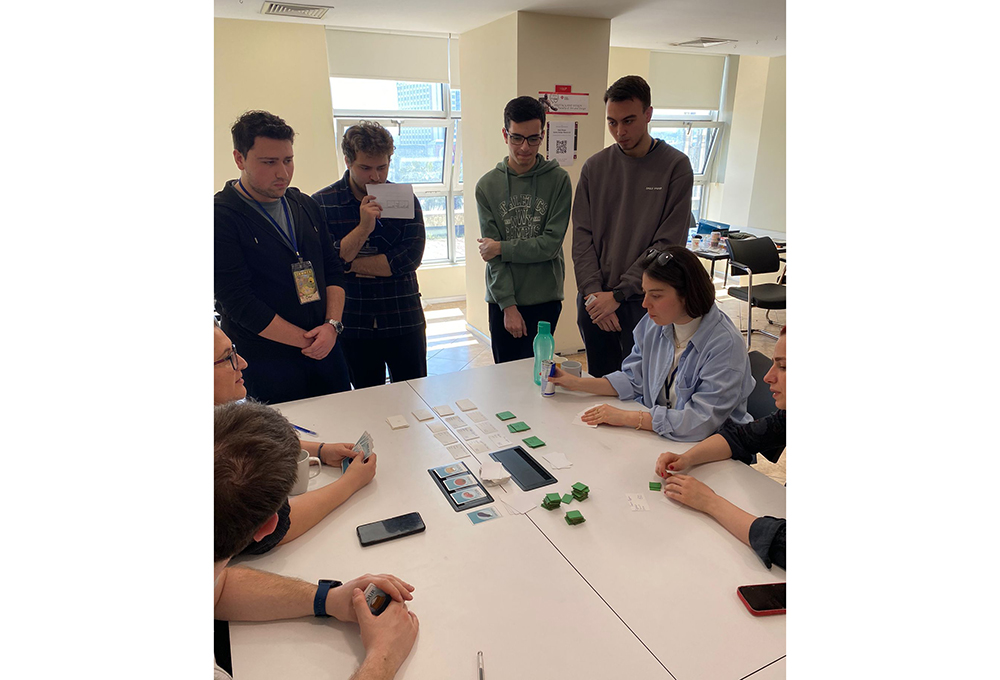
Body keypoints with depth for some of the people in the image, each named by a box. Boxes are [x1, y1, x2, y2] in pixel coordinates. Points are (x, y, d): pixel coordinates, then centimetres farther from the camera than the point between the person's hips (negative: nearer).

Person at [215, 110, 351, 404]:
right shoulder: (221, 216, -11)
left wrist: (332, 325, -8)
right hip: (266, 366, -5)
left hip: (326, 351, 6)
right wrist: (307, 340, -14)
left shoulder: (305, 205, 8)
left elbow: (333, 269, 9)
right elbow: (238, 303, -16)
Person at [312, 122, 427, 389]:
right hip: (353, 325, 0)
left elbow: (410, 259, -12)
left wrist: (350, 264, -11)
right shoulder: (321, 203, -3)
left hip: (404, 323, 0)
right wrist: (363, 227, -24)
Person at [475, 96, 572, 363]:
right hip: (502, 300, 1)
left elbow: (551, 244, -10)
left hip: (545, 300, -1)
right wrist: (508, 305, -10)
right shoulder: (487, 185, 0)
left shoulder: (558, 179, -3)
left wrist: (502, 248, -9)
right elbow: (492, 255, -4)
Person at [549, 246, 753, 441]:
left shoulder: (726, 344, -21)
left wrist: (626, 417, -24)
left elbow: (701, 422, -25)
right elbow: (634, 378, 11)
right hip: (656, 436, 6)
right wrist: (576, 383, 2)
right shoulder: (652, 325, -1)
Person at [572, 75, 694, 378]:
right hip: (593, 300, 3)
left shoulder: (675, 166, -4)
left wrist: (618, 294, -14)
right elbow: (582, 236, 4)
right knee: (599, 383, 13)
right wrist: (592, 292, -8)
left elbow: (668, 244, -10)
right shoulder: (595, 167, 6)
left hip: (643, 303, -3)